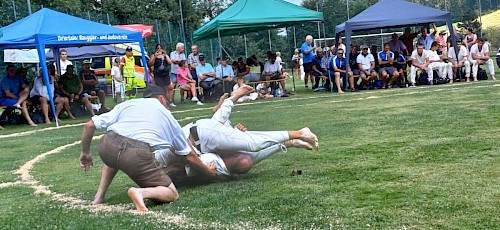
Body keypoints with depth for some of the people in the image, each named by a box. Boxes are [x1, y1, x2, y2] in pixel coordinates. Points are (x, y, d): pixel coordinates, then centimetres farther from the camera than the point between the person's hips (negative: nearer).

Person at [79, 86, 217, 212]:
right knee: (172, 194, 12)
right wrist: (208, 171, 50)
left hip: (106, 145, 3)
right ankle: (141, 192, -17)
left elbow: (89, 125, 20)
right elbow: (189, 156, 33)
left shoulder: (127, 104, 28)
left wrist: (85, 153, 36)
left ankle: (99, 196, 26)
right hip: (137, 154, -3)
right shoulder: (167, 115, 28)